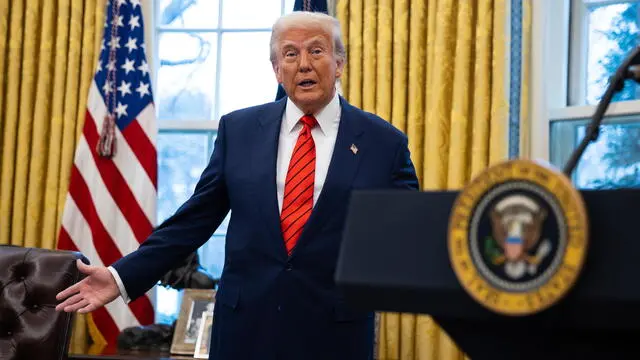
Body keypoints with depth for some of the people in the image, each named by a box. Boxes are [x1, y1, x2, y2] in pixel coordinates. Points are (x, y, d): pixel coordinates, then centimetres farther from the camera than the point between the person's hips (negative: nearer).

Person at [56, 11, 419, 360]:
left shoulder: (385, 142, -1)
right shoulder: (239, 129, 4)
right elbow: (196, 218, 5)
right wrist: (123, 277, 0)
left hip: (336, 331, -1)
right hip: (247, 325, 2)